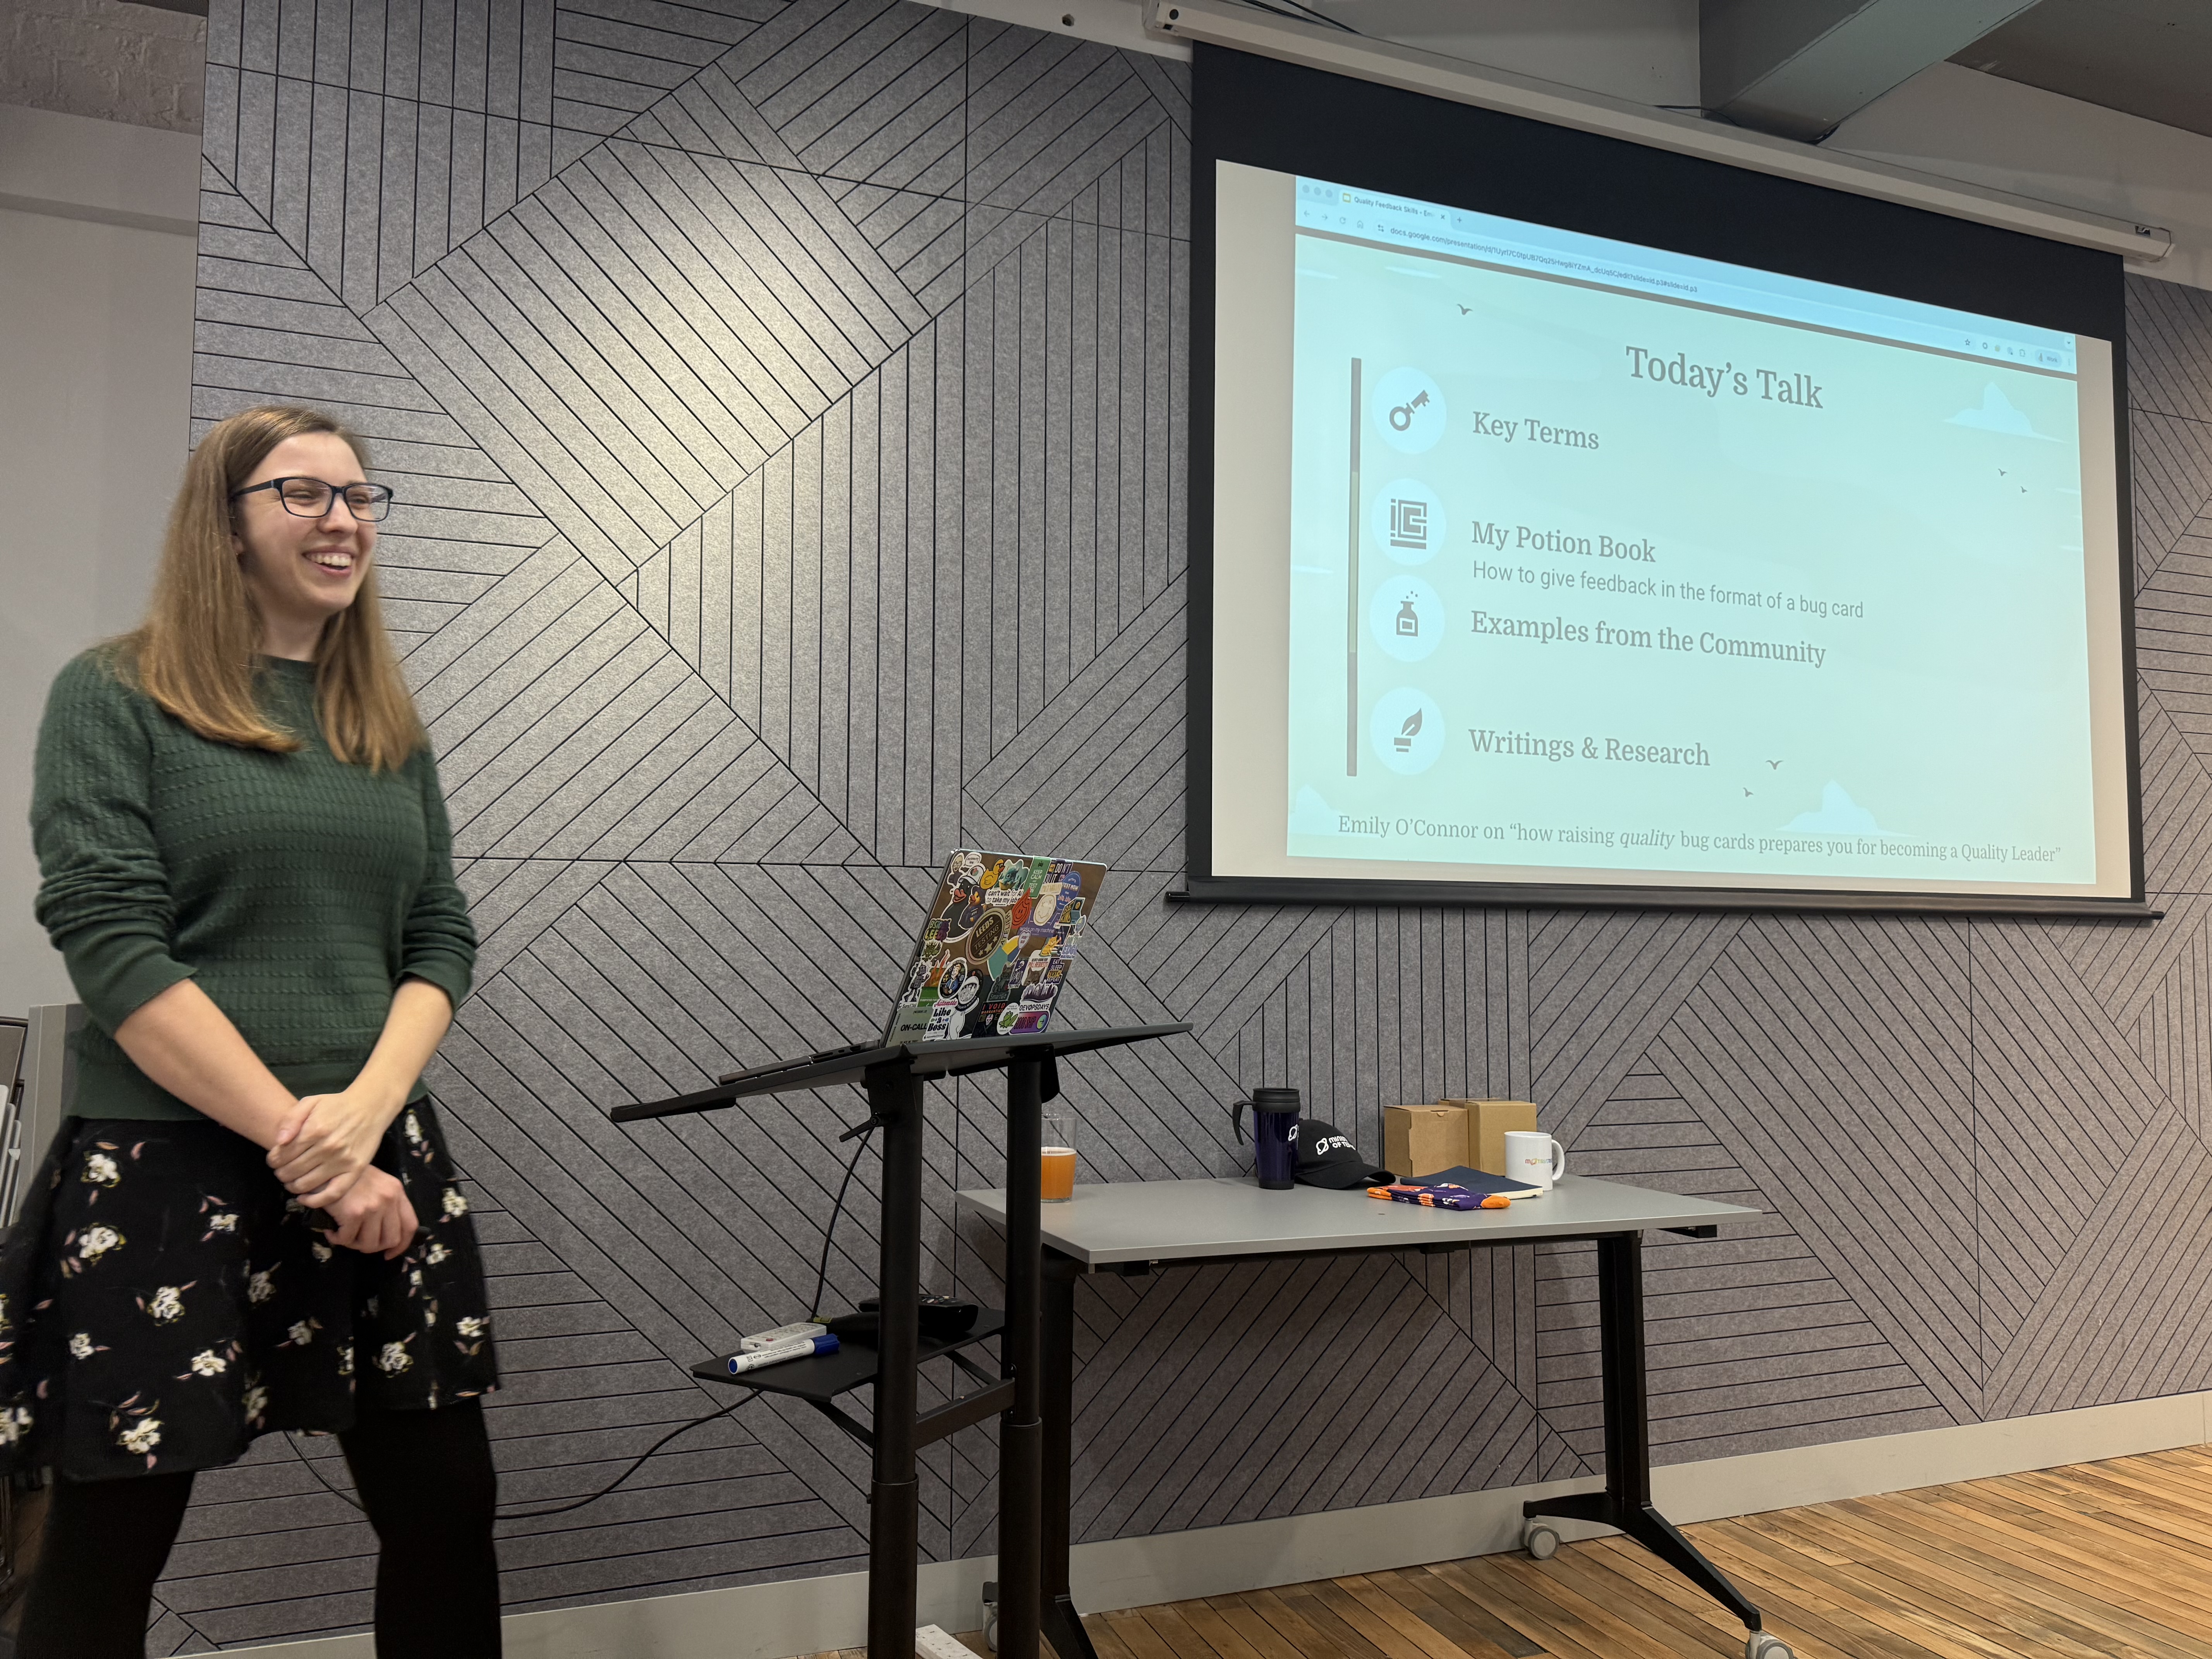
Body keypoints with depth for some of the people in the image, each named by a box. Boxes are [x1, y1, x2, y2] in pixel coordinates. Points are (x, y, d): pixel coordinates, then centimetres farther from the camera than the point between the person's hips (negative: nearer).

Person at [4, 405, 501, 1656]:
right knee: (109, 1549, 6)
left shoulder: (390, 725, 12)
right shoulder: (116, 697, -2)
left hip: (377, 1161, 4)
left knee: (447, 1505, 6)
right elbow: (115, 948, -11)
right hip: (164, 1165, -4)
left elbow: (443, 942, 8)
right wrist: (299, 1144, -15)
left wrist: (364, 1110, -10)